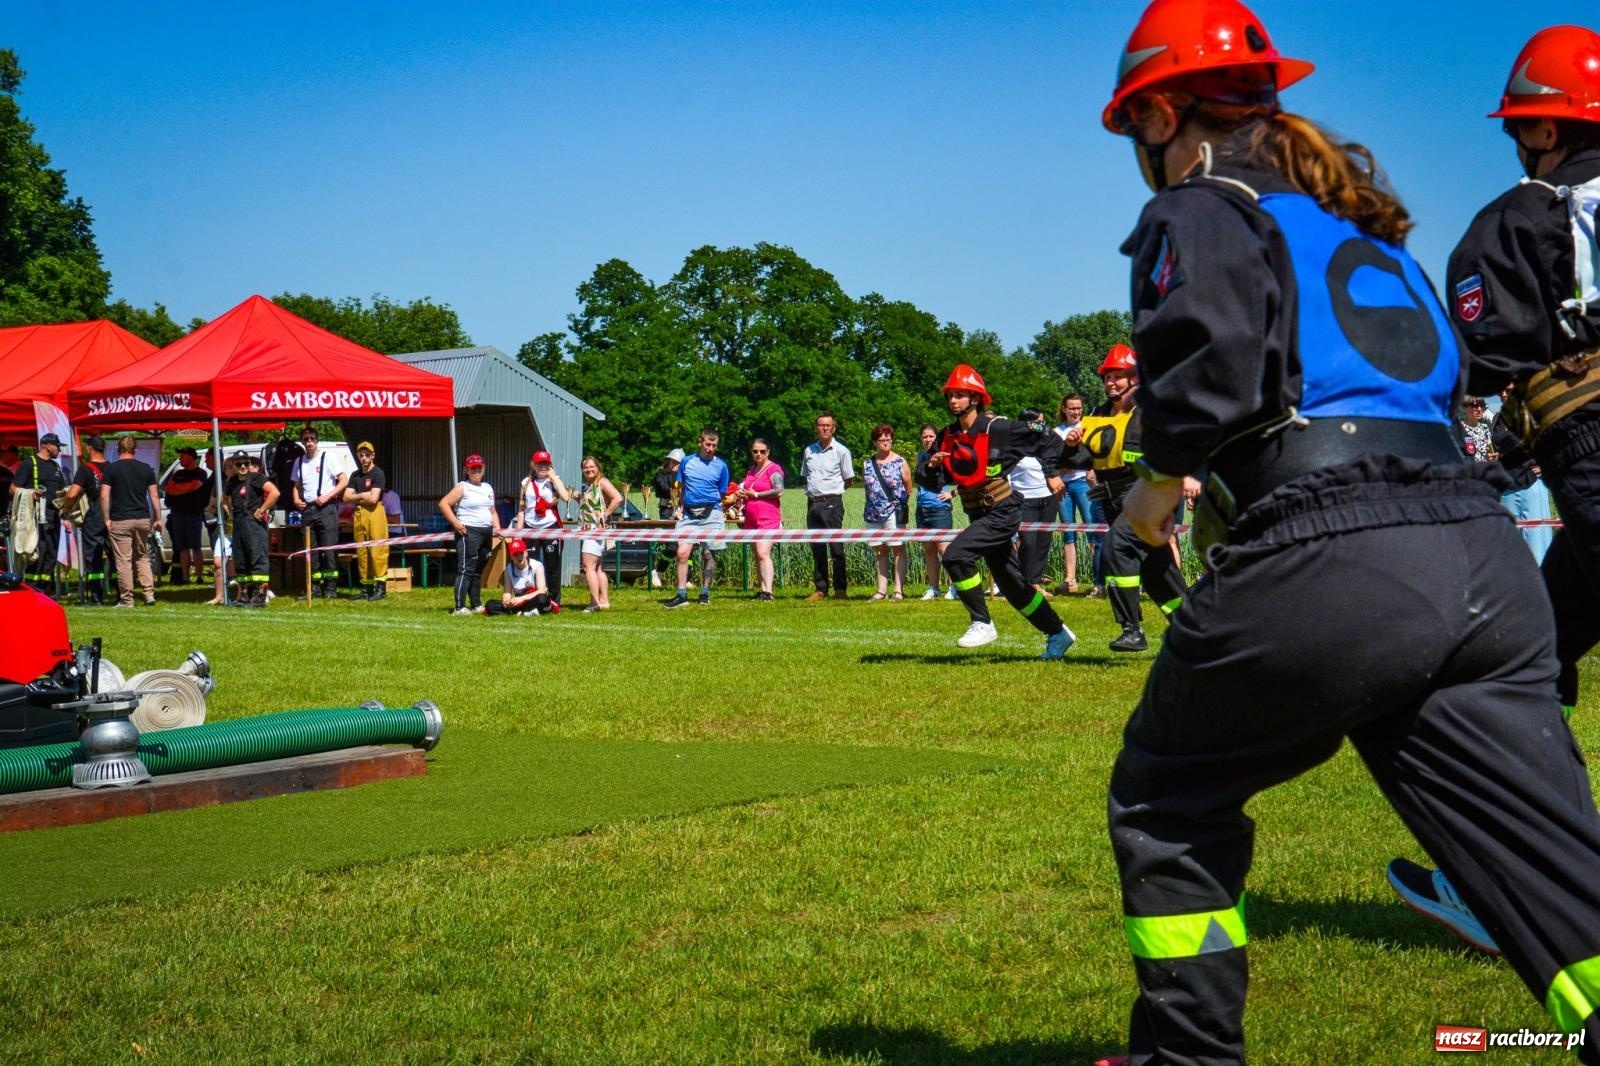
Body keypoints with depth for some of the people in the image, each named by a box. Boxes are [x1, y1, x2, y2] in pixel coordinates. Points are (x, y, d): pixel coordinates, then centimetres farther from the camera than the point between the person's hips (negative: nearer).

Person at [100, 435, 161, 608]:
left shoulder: (111, 468, -3)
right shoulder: (146, 468, 6)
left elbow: (104, 496, -9)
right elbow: (154, 495, 6)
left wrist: (107, 519, -4)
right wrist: (158, 518, 11)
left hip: (120, 521, -4)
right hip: (143, 519, 4)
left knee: (123, 561, -1)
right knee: (143, 558, 16)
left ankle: (126, 599, 0)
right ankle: (149, 594, 6)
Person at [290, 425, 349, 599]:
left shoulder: (328, 457, -2)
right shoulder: (299, 462, 14)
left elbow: (344, 480, -5)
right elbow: (296, 485, 24)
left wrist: (327, 496, -14)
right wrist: (296, 500, 4)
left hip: (326, 508, -5)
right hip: (307, 509, 5)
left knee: (329, 549, -8)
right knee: (311, 551, 5)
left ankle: (331, 587, -6)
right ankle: (315, 587, 10)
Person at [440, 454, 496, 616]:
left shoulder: (488, 488, 18)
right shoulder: (462, 487, -4)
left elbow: (492, 511, 25)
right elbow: (443, 503, -10)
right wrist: (455, 522, -17)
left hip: (486, 532, 7)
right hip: (469, 531, -7)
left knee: (478, 571, 13)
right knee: (466, 570, -12)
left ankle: (475, 605, 19)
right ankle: (460, 607, -14)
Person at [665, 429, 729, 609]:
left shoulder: (721, 466, 4)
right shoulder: (687, 462, 9)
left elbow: (722, 495, 10)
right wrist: (681, 508, 10)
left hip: (711, 514, -1)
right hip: (689, 514, 1)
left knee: (709, 553, 3)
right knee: (682, 552, -8)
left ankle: (705, 592, 14)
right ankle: (682, 594, -6)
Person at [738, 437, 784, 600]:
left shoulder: (773, 469, -6)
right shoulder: (751, 470, 19)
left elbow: (779, 491, -18)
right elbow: (746, 489, 34)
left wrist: (756, 494, -14)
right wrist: (742, 495, 10)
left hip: (768, 518, -9)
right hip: (751, 518, 9)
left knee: (763, 553, -19)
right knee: (757, 556, 9)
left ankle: (768, 592, -25)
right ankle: (761, 590, 13)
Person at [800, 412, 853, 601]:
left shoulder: (841, 451, -1)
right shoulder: (809, 450, 12)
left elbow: (848, 479, 3)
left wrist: (832, 491, 5)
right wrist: (812, 490, 9)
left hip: (832, 503, -5)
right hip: (813, 503, 5)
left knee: (836, 547, -6)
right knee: (817, 548, 8)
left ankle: (840, 589, -3)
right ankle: (821, 589, 13)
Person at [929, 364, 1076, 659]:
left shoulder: (997, 428, -14)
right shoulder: (948, 437, 5)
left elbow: (1045, 437, -7)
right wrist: (933, 464, -11)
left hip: (1002, 512, -8)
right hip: (978, 515, 8)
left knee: (956, 555, -25)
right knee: (1012, 585, 14)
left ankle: (982, 623, -15)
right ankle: (1057, 634, 29)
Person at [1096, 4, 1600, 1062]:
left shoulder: (1200, 207, 7)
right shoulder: (1355, 213, 30)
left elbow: (1210, 352, -12)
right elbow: (1445, 367, 24)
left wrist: (1158, 480, 7)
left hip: (1328, 568, -6)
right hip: (1490, 559, 6)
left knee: (1167, 802, 19)